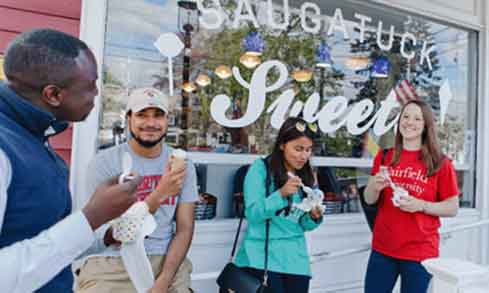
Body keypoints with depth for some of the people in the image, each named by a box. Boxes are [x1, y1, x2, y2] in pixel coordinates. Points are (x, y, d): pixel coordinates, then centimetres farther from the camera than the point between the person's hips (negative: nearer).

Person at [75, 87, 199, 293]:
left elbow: (184, 228, 1)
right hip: (111, 263, -1)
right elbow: (111, 236, -10)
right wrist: (159, 194, -21)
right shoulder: (104, 162, -6)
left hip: (165, 260, 2)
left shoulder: (183, 165, 2)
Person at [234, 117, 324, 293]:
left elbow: (304, 225, 9)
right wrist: (281, 194, -27)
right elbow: (252, 213, -14)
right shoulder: (260, 168, -8)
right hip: (262, 259, -5)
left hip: (295, 260, 5)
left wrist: (314, 217, -12)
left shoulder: (308, 177, 6)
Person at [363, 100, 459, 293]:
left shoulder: (440, 163, -4)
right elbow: (369, 200, 8)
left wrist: (420, 205, -17)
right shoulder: (384, 157, 3)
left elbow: (453, 208, -1)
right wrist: (375, 187, -13)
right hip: (382, 248, 2)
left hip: (420, 252, -2)